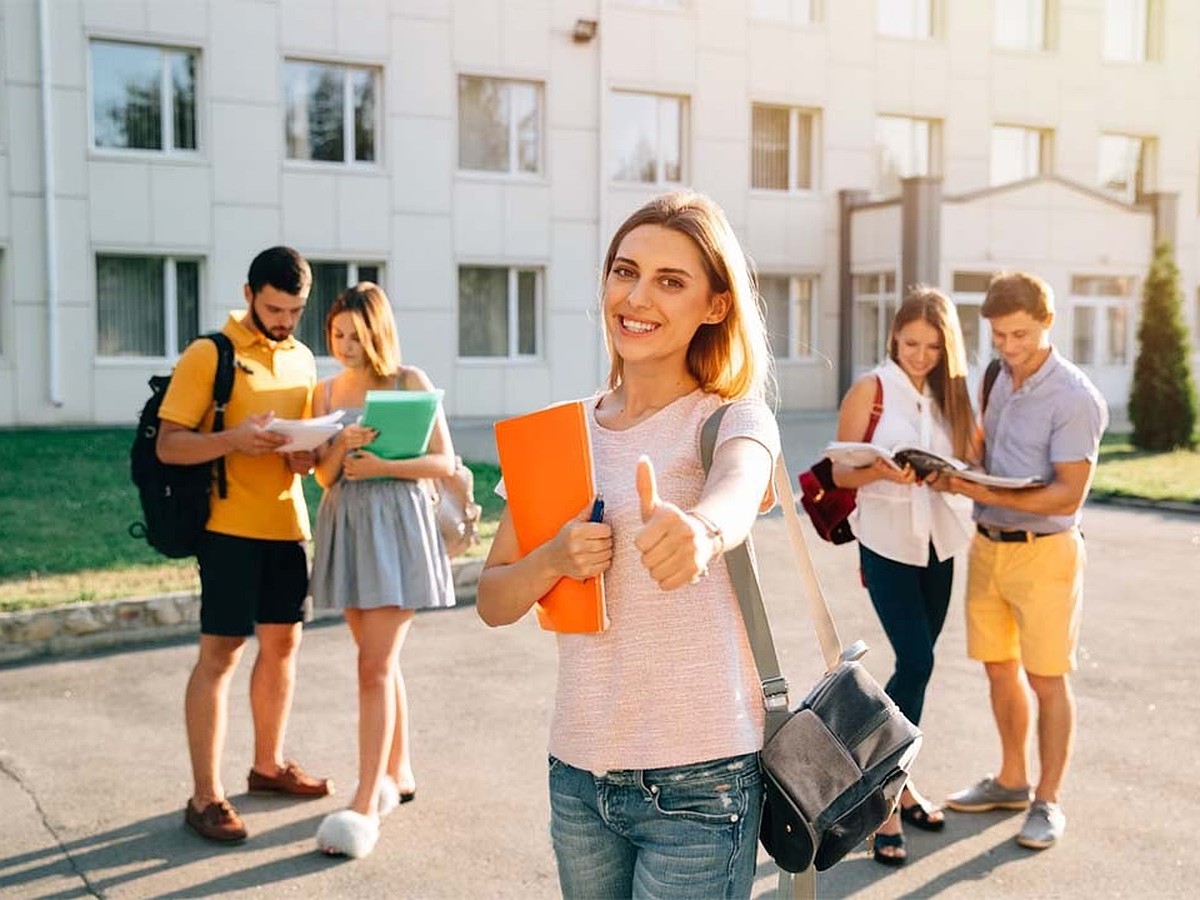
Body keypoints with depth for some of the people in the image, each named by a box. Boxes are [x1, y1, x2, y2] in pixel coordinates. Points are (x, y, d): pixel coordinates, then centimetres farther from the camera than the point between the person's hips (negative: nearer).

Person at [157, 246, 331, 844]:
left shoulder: (301, 359, 12)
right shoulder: (208, 354, -7)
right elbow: (168, 445, -10)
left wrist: (307, 453, -3)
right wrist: (233, 439, -27)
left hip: (287, 524, 7)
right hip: (231, 525, -6)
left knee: (283, 642, 13)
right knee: (220, 653, -3)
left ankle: (268, 765, 29)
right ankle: (205, 796, 4)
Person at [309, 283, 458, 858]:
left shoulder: (410, 382, -3)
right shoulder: (326, 391, 9)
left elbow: (445, 463, -5)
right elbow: (325, 476, 6)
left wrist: (382, 466, -18)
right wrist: (341, 445, -15)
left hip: (397, 524, -5)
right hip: (346, 525, 5)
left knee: (375, 666, -10)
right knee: (380, 661, 13)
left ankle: (366, 804, -7)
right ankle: (398, 773, 26)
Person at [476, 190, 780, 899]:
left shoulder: (735, 419, -7)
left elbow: (738, 490, -32)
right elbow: (492, 601, 4)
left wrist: (700, 529, -54)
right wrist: (555, 559, -17)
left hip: (698, 780, -4)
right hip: (578, 772, 4)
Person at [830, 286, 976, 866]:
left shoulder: (950, 393, 6)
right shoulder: (872, 389, -8)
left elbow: (962, 466, 10)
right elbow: (841, 473, -7)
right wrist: (883, 471, -26)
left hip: (938, 543, 5)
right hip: (888, 542, -5)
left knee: (915, 663, 11)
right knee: (916, 663, -12)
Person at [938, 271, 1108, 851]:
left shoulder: (1074, 398, -15)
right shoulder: (999, 380, 8)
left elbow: (1068, 496, -19)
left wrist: (986, 493, -25)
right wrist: (957, 474, 0)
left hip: (1043, 552, -7)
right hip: (987, 544, 7)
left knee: (1046, 678, 3)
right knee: (999, 669, 14)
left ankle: (1047, 801, 16)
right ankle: (1011, 781, 30)